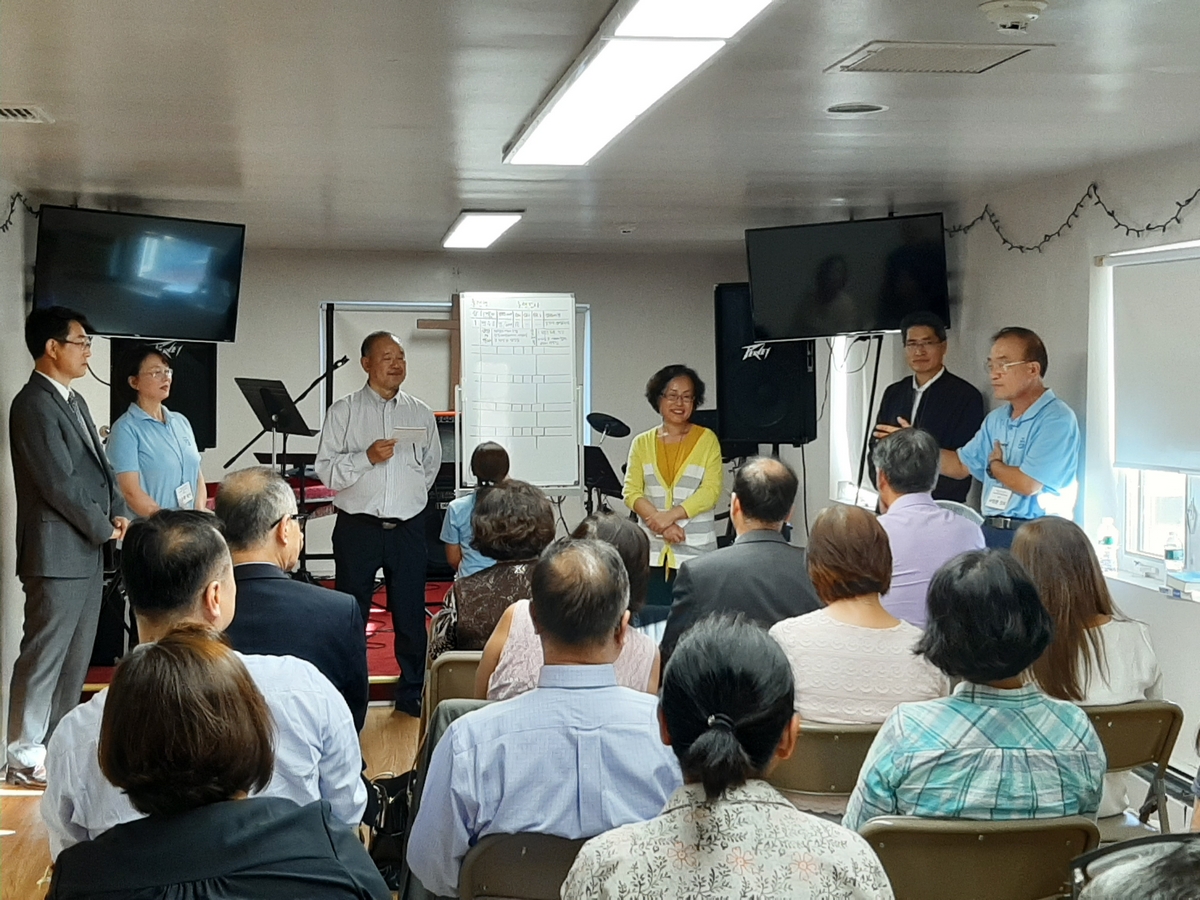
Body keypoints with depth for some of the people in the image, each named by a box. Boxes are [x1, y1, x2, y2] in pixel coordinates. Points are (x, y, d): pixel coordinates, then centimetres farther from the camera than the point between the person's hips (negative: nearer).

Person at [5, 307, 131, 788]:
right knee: (43, 657, -4)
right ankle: (25, 760, 2)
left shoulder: (74, 402, 15)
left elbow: (100, 467, 19)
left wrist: (119, 513, 2)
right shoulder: (34, 405, -14)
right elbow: (60, 484, -19)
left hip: (88, 551, 10)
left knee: (75, 658, 15)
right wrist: (105, 529, -10)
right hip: (57, 553, -10)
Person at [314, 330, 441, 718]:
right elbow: (325, 469, -5)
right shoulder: (343, 411, 1)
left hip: (408, 528, 2)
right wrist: (366, 458, -18)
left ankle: (412, 695, 17)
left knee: (411, 616, 6)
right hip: (357, 526, -2)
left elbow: (431, 465, 22)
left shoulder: (420, 413, 10)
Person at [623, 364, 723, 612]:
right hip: (652, 552, 2)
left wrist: (671, 515, -16)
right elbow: (631, 492, 3)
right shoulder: (642, 443, 11)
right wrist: (661, 524, -12)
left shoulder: (707, 440, 4)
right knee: (651, 620, -1)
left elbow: (711, 491, -4)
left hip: (696, 551, -2)